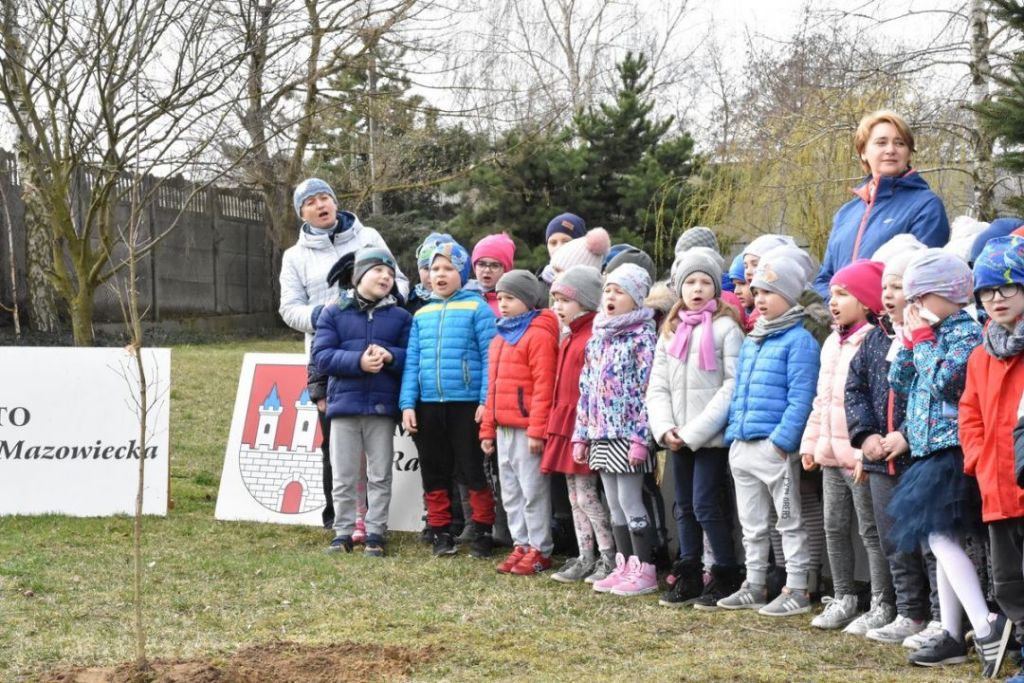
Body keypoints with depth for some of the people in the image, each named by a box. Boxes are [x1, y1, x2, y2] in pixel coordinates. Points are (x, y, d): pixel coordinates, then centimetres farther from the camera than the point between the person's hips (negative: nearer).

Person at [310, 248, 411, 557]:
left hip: (383, 407, 0)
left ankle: (375, 532, 13)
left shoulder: (401, 317, 6)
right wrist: (358, 362, -19)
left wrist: (389, 356, -19)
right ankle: (343, 532, 14)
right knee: (343, 478, 5)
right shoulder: (334, 313, 3)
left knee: (380, 476, 5)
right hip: (344, 404, 0)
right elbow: (321, 355, -6)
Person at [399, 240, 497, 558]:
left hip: (467, 404, -5)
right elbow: (412, 362, 11)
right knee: (434, 472, 10)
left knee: (473, 471, 1)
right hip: (428, 405, 5)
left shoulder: (477, 308, -2)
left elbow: (490, 356, -6)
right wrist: (407, 404, 3)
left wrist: (486, 401, -13)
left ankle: (483, 532, 11)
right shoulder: (422, 315, 12)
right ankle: (440, 532, 20)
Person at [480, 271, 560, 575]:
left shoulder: (538, 335, -10)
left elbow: (544, 386, -16)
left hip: (527, 429, -9)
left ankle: (540, 550, 3)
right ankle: (521, 545, 20)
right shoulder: (500, 338, 18)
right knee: (511, 493, 12)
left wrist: (537, 430, -19)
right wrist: (487, 429, 18)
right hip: (503, 429, 9)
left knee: (533, 491, -3)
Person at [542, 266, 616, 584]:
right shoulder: (569, 339, 16)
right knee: (575, 496, 11)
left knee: (586, 494, -7)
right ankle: (586, 559, 17)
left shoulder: (595, 335, -14)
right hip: (566, 427, 10)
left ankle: (609, 559, 1)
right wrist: (556, 424, 17)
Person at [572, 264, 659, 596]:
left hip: (627, 434, -8)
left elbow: (647, 391, -14)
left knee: (630, 501, -5)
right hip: (601, 434, 8)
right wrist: (581, 434, 12)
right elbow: (586, 389, 16)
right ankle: (624, 566, 18)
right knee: (614, 504, 11)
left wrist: (640, 438, -20)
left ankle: (644, 570, 1)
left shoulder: (642, 338, -9)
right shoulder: (598, 338, 14)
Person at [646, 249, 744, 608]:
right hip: (678, 439, 6)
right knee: (684, 507, 11)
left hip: (711, 436, -6)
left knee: (706, 505, -9)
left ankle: (726, 576, 2)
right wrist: (665, 428, -5)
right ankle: (689, 577, 18)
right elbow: (658, 386, 12)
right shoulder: (670, 331, 13)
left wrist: (695, 430, -15)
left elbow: (733, 386, -12)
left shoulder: (725, 327, -6)